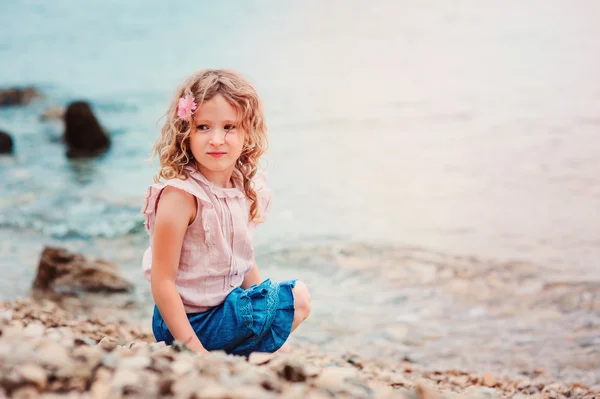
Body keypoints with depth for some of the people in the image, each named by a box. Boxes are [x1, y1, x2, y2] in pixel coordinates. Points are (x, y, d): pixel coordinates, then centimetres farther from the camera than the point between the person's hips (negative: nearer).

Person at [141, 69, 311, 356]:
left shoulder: (247, 190, 0)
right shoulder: (180, 195, -23)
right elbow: (162, 281, -23)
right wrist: (195, 351, -25)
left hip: (228, 305, 8)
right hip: (190, 321, -8)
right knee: (298, 297, -13)